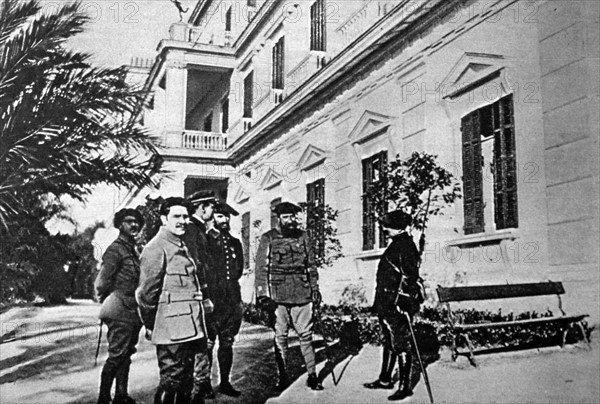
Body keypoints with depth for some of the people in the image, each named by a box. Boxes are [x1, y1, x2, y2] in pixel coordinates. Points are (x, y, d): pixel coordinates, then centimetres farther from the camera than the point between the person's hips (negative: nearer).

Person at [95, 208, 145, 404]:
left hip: (132, 312, 9)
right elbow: (101, 284, -16)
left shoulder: (133, 251, 16)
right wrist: (110, 301, -2)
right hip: (120, 312, -9)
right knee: (116, 356, -6)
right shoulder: (115, 249, -11)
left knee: (126, 355, 13)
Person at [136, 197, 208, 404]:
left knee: (186, 378, 15)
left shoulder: (182, 247, 17)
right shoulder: (156, 248, -11)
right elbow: (146, 292, -12)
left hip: (189, 328, 9)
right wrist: (150, 326, -7)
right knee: (171, 379, -4)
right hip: (171, 329, -9)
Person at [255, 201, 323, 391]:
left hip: (302, 294, 2)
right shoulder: (268, 239, 1)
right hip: (278, 295, -2)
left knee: (306, 334, 3)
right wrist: (262, 295, -7)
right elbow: (261, 268, -1)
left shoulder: (302, 236, 10)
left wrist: (315, 288, 9)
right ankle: (282, 376, 14)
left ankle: (312, 375, 10)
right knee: (280, 336, 5)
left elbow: (311, 265, 14)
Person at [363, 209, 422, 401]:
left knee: (401, 345, -3)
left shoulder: (405, 245, -14)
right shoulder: (395, 245, 17)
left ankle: (405, 386, 4)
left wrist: (403, 302, -26)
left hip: (397, 305, -10)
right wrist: (380, 301, 25)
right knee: (388, 342, 17)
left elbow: (409, 276, -22)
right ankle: (385, 379, 28)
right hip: (386, 303, 10)